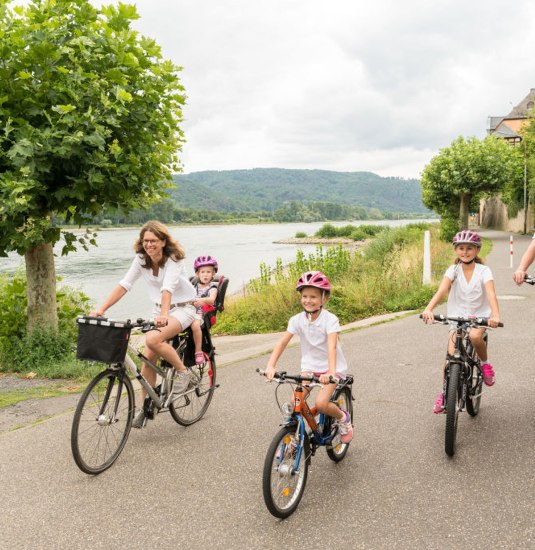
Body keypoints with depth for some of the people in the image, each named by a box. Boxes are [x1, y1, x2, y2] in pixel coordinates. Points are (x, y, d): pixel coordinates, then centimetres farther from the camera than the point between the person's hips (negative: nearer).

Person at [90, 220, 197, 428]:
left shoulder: (173, 260, -21)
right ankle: (145, 408, 9)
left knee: (153, 339, -31)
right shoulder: (141, 260, -5)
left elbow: (168, 289, -37)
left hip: (182, 308, -6)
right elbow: (124, 285, -11)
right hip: (159, 310, 6)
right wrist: (102, 309, -22)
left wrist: (164, 315, -53)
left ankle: (183, 371, -8)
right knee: (148, 358, -4)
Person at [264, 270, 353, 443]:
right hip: (309, 366, 4)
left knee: (321, 403, -22)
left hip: (331, 367, -4)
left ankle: (343, 418, 10)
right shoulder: (297, 320, -9)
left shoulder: (330, 319, -20)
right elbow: (282, 342, -17)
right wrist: (271, 366, -31)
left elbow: (332, 347, -33)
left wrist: (331, 372, -47)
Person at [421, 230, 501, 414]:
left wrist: (495, 315, -44)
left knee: (475, 336, -34)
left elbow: (491, 294, -24)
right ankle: (444, 394, 3)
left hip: (479, 315, -1)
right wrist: (428, 309, -40)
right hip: (457, 316, 1)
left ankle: (485, 363, -3)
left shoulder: (483, 271, -9)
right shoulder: (453, 270, -6)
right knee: (451, 354, -11)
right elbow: (442, 290, -22)